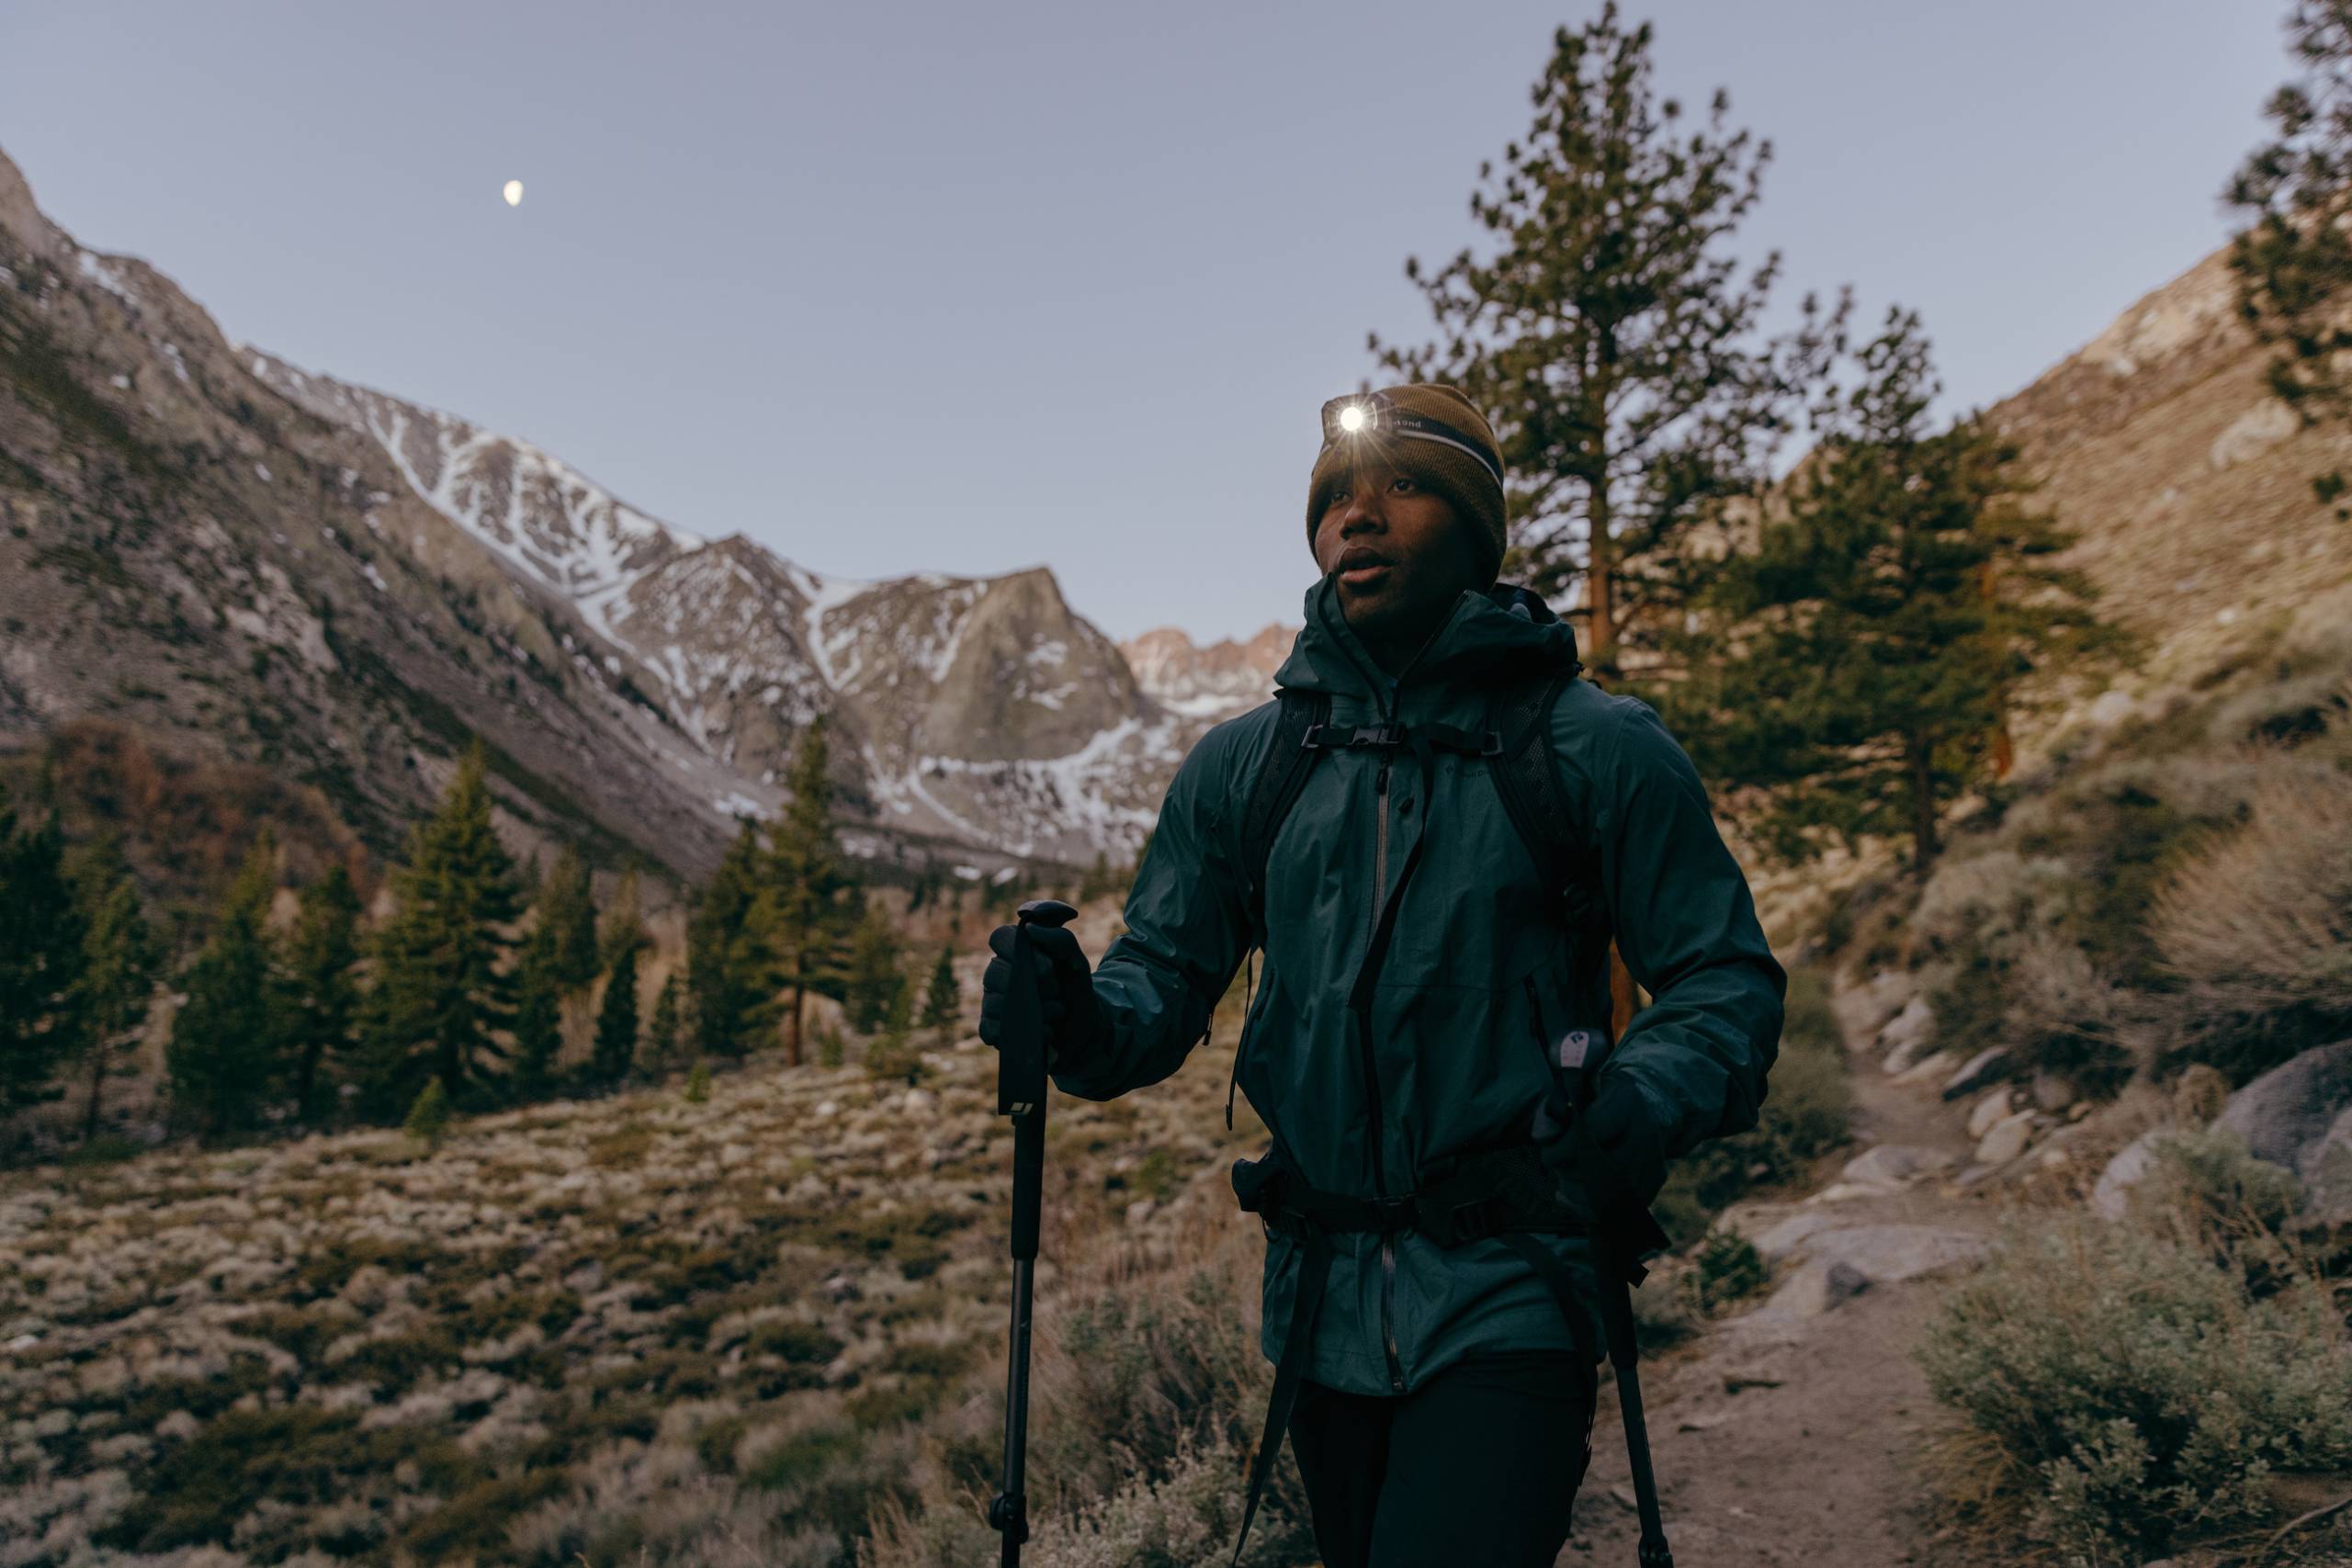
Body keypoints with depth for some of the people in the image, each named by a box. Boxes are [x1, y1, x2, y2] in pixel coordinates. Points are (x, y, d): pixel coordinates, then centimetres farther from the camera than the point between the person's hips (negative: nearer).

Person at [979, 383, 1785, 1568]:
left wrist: (1651, 1101, -25)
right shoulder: (1241, 766, 4)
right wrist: (1080, 1018, -18)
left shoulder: (1597, 749, -6)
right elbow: (1166, 977, 5)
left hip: (1506, 1304, -4)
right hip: (1321, 1304, 4)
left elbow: (1727, 977, -5)